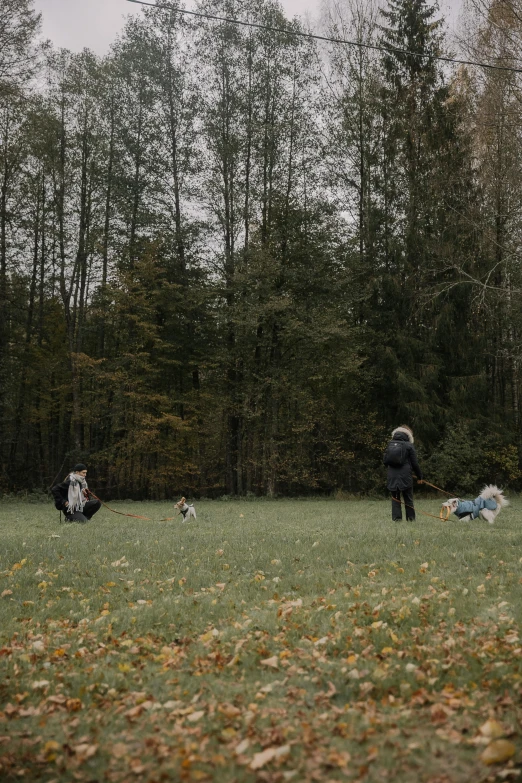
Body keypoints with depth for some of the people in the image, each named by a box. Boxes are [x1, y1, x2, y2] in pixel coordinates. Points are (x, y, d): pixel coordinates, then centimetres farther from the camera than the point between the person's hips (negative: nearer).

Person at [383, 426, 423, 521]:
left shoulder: (390, 444, 6)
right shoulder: (409, 445, -4)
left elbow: (385, 460, 10)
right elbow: (414, 463, -2)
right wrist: (419, 476, 9)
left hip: (392, 476, 2)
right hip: (405, 476, -2)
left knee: (395, 497, 8)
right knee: (408, 498, 9)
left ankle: (396, 517, 3)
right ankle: (411, 518, 12)